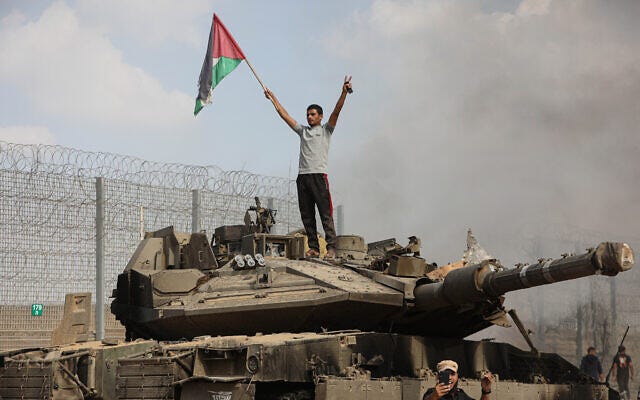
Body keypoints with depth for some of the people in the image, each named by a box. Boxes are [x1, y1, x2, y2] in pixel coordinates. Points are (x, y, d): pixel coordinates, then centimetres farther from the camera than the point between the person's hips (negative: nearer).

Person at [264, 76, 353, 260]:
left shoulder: (326, 130, 9)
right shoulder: (303, 130, 21)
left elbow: (336, 111, -3)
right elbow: (284, 114, 23)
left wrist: (344, 93, -15)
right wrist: (273, 98, 23)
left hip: (319, 176, -5)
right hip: (302, 176, 5)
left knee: (325, 214, -9)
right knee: (307, 215, 4)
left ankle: (331, 247, -13)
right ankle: (314, 248, 7)